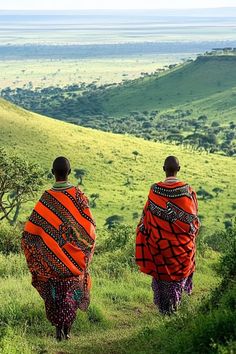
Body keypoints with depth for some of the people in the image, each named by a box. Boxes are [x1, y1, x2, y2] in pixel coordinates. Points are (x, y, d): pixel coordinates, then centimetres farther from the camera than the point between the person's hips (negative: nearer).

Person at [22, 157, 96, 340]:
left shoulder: (46, 198, -13)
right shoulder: (78, 195, -12)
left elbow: (31, 231, -12)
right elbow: (89, 227, -8)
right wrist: (86, 250, 7)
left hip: (51, 257, 0)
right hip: (74, 256, 0)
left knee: (54, 290, 13)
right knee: (71, 290, 15)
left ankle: (58, 329, 12)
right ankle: (67, 328, 10)